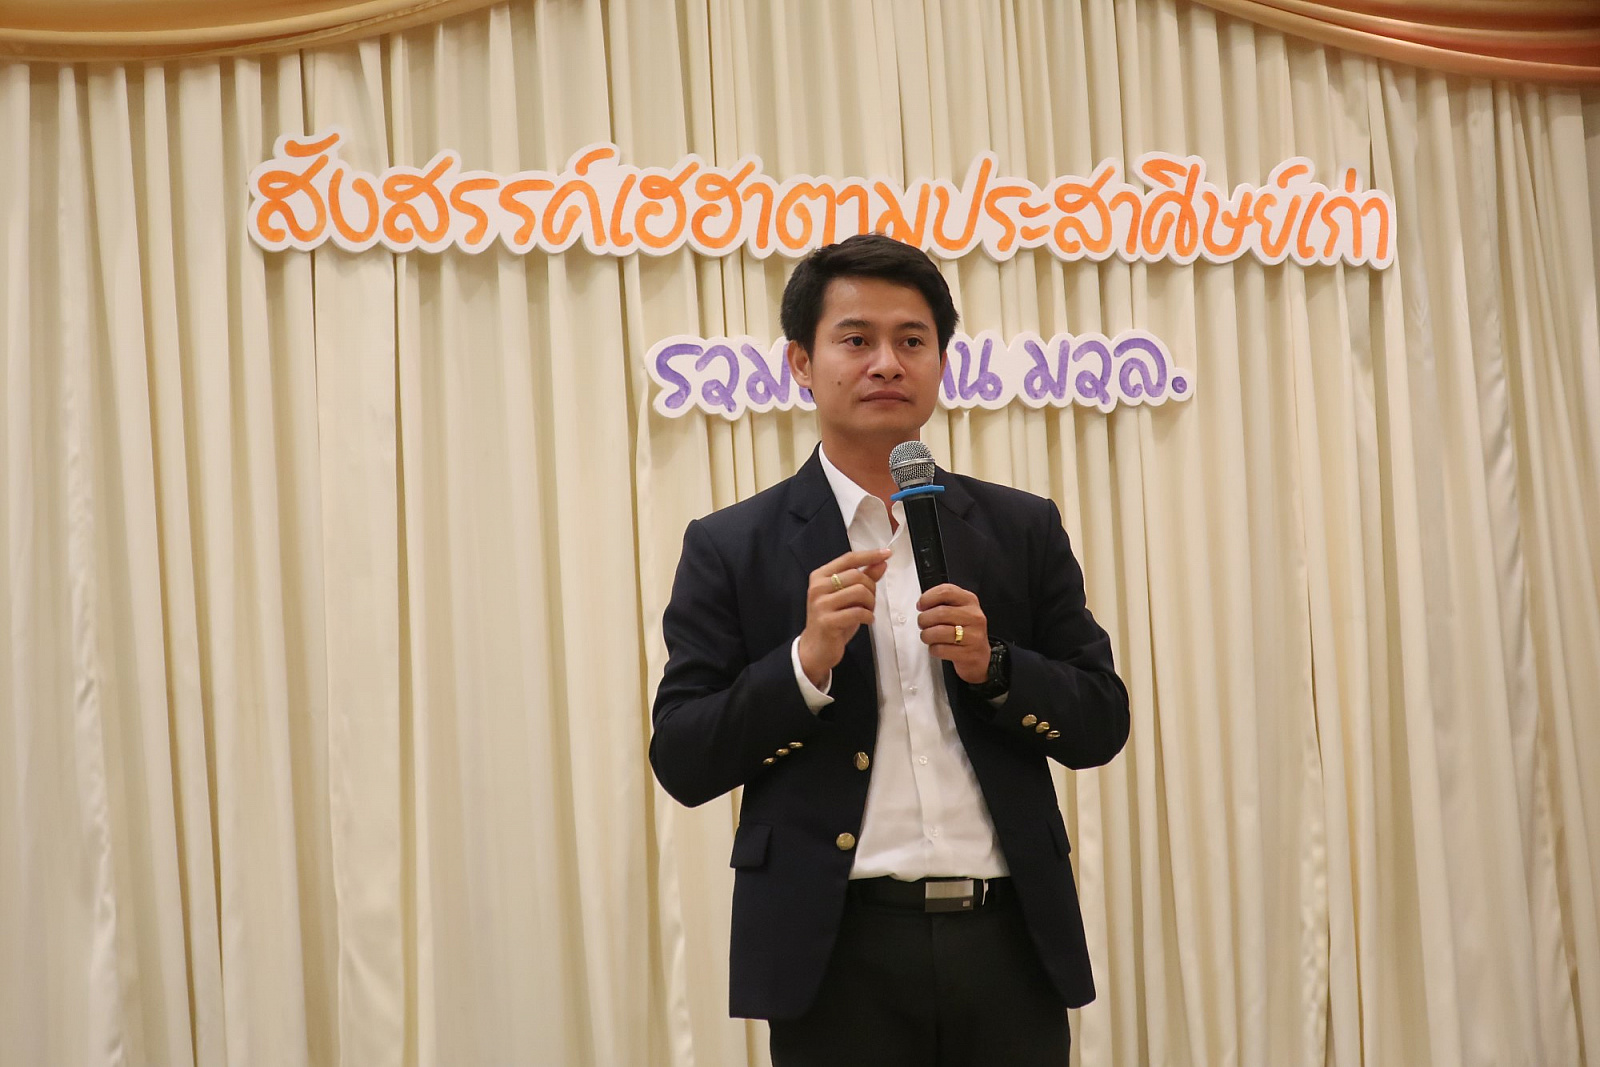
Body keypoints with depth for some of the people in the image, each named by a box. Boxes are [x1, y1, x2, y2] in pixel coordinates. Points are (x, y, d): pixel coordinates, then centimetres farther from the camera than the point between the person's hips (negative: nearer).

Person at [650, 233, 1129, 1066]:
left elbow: (1102, 724, 8)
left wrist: (992, 666, -9)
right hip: (842, 956, -2)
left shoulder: (1021, 529, 9)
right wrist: (807, 661, -16)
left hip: (1009, 942, 2)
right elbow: (682, 763, -2)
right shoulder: (732, 548, 2)